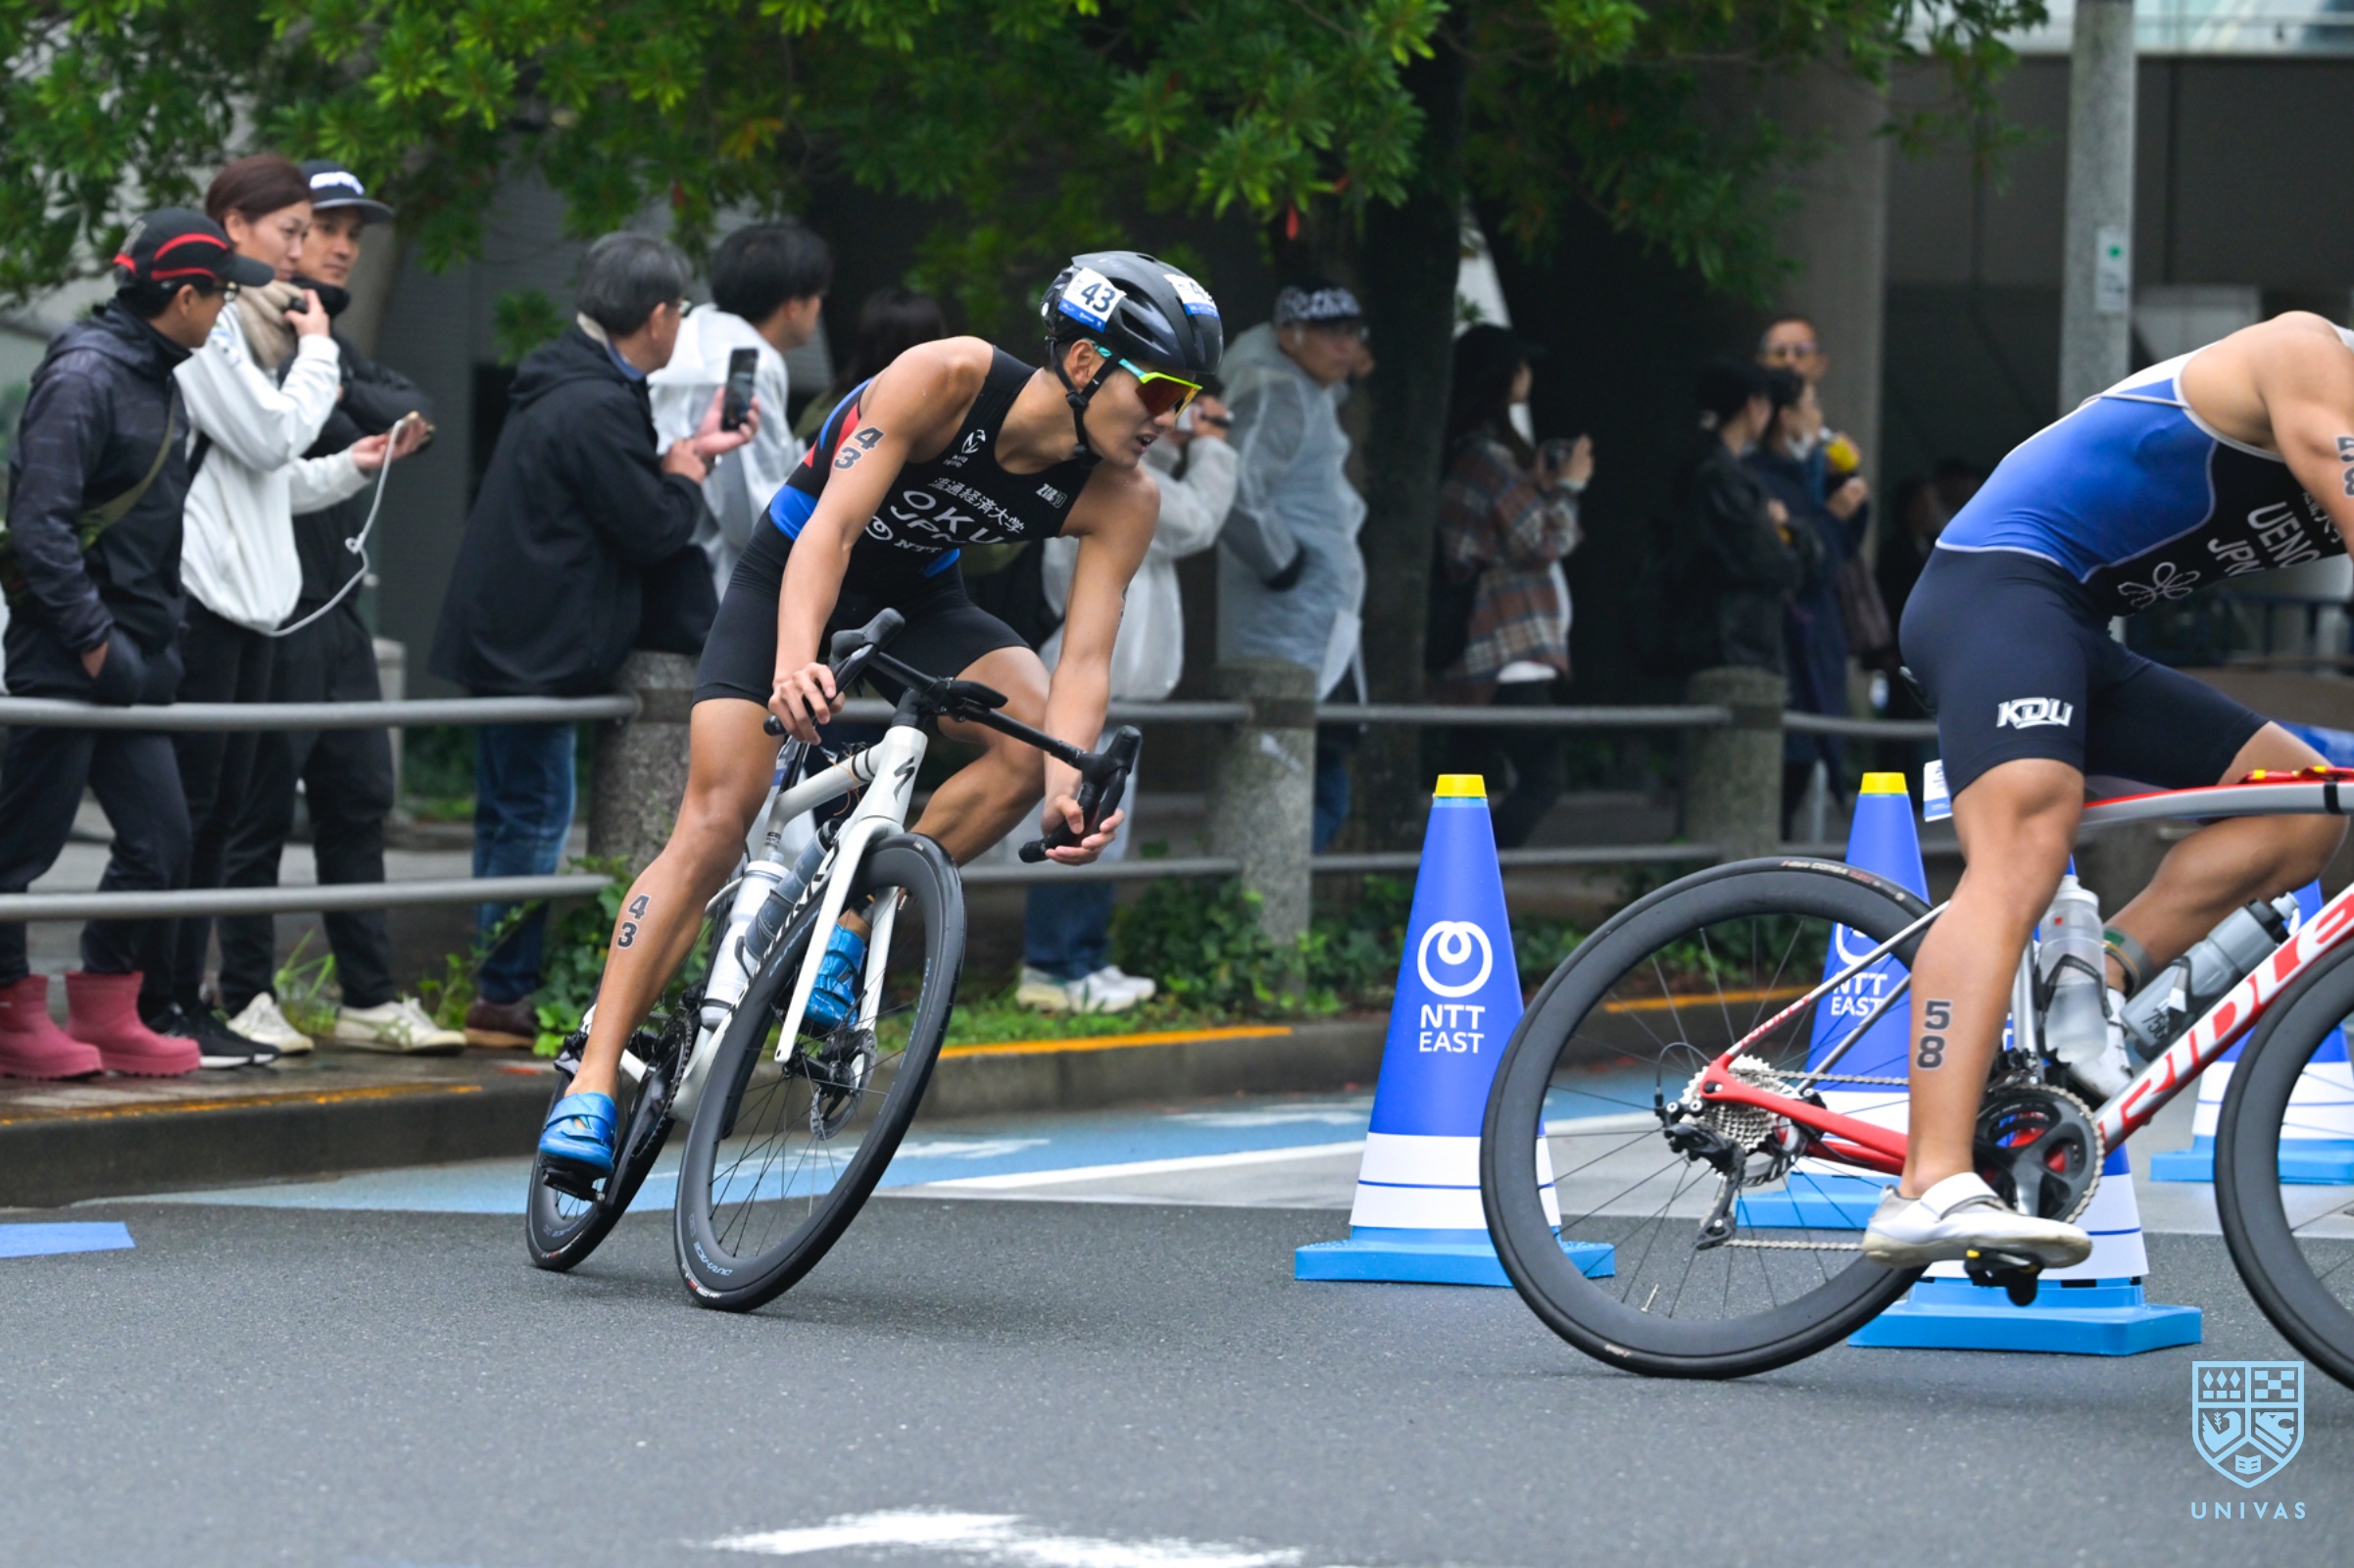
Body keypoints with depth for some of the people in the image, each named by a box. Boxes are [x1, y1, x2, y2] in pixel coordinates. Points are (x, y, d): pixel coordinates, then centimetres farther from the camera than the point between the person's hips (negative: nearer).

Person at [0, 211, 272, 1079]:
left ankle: (106, 1014, 15)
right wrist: (94, 641, -19)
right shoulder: (84, 374, -14)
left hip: (129, 660, 9)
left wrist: (158, 647, 12)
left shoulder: (158, 380, 14)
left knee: (160, 840, 7)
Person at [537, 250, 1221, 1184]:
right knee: (717, 823, -15)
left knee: (1034, 742, -25)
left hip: (916, 599, 4)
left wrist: (1068, 789, -44)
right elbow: (833, 526, -36)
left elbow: (1083, 658, -25)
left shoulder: (1120, 503, -19)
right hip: (793, 579, -4)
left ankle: (847, 931, -10)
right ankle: (594, 1080, -13)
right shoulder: (949, 378, -31)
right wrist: (796, 661, -53)